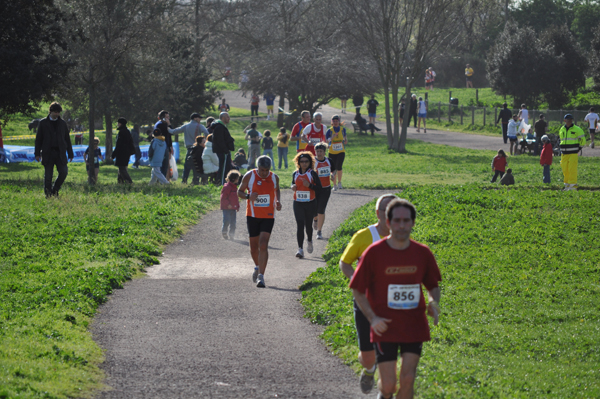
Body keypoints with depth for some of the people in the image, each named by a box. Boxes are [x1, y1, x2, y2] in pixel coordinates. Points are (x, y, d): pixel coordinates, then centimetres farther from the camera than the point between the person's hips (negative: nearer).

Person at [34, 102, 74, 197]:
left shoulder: (62, 123, 13)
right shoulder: (43, 123, 6)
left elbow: (67, 139, 16)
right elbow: (38, 139, 5)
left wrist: (70, 154, 12)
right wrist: (37, 153, -2)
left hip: (60, 153, 2)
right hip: (48, 153, -2)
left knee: (64, 172, -11)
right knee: (48, 175, -1)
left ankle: (55, 190, 8)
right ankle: (48, 193, 10)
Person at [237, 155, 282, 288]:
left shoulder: (274, 178, -1)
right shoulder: (249, 176, -7)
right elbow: (239, 192, 2)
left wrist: (278, 201, 0)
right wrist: (248, 196, -19)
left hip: (268, 216, -1)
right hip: (252, 216, 1)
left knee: (263, 245, -14)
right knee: (254, 246, 10)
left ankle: (261, 276, -16)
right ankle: (257, 267, 40)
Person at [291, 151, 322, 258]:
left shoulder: (312, 174, -4)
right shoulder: (295, 174, 6)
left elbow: (319, 189, -5)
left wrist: (310, 185, -20)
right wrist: (293, 187, -2)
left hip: (310, 203, -1)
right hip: (298, 204, 1)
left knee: (308, 224, 12)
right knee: (299, 225, -9)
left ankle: (309, 240, 44)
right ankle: (300, 249, -13)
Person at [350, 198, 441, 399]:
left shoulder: (422, 253, 1)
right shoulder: (374, 253, -8)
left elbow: (433, 286, 15)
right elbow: (357, 289, -1)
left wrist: (433, 303, -8)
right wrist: (372, 318, -14)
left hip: (414, 328, 2)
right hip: (385, 328, -2)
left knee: (408, 380, -6)